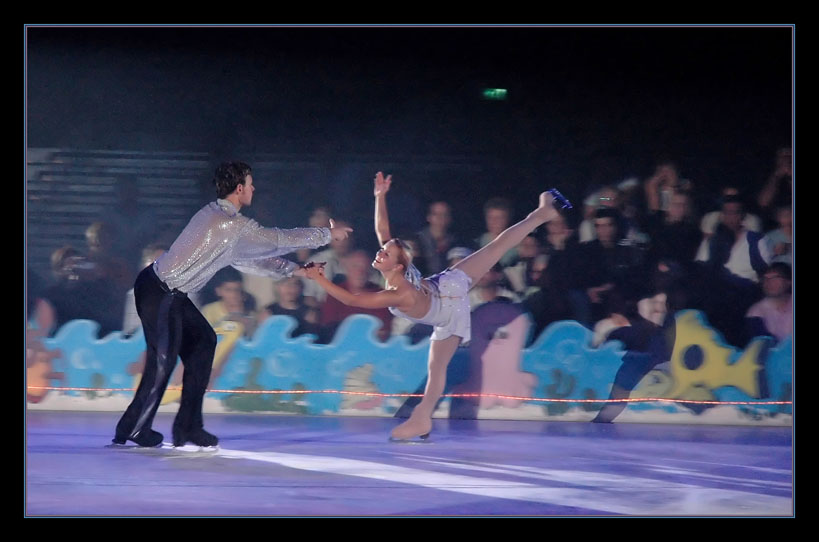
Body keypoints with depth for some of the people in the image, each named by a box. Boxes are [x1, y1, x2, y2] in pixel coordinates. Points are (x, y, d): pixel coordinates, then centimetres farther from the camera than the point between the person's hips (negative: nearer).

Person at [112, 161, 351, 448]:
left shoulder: (214, 215, 14)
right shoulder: (235, 226, -16)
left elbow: (245, 258, 23)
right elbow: (282, 239, -6)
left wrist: (292, 269, 25)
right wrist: (328, 234, 8)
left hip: (169, 292, 10)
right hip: (158, 294, -10)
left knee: (203, 341, 13)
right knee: (163, 359, -4)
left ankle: (188, 427, 15)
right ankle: (132, 430, 10)